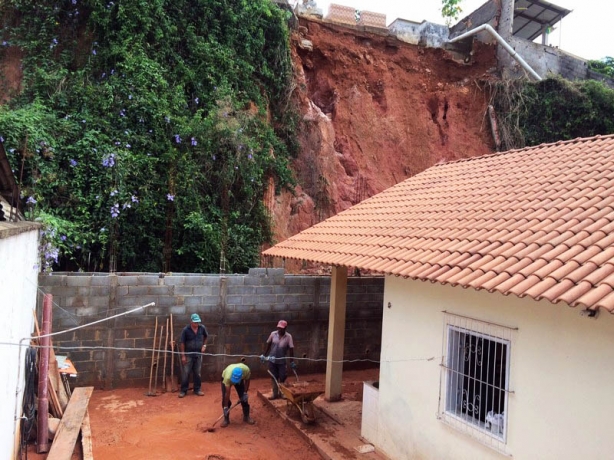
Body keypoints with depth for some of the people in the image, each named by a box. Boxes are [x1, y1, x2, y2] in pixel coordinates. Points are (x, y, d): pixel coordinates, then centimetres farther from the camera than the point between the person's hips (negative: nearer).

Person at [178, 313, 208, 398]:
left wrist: (204, 345, 1)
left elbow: (205, 336, 15)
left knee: (197, 373, 10)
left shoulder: (202, 328, -6)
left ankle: (197, 389, 21)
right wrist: (183, 355, -10)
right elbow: (182, 342, -9)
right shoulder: (186, 330, -14)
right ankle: (183, 390, 13)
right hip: (188, 354, -3)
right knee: (185, 373, 2)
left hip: (199, 354, 3)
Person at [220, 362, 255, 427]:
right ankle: (226, 419, 4)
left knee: (244, 397, -2)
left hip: (240, 379, 2)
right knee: (225, 398, -12)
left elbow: (247, 380, -16)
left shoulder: (246, 370, -40)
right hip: (225, 378, -2)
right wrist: (226, 407, -31)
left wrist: (245, 393, -16)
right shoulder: (228, 377, -45)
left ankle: (246, 416, 13)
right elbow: (227, 393, -37)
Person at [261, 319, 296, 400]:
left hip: (282, 361, -1)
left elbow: (291, 349, -12)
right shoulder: (273, 334, -7)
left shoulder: (288, 337, -12)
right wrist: (264, 355, 8)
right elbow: (268, 345, 5)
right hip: (272, 360, 2)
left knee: (282, 378, 4)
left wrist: (292, 361, -13)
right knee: (274, 377, 9)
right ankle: (275, 393, 21)